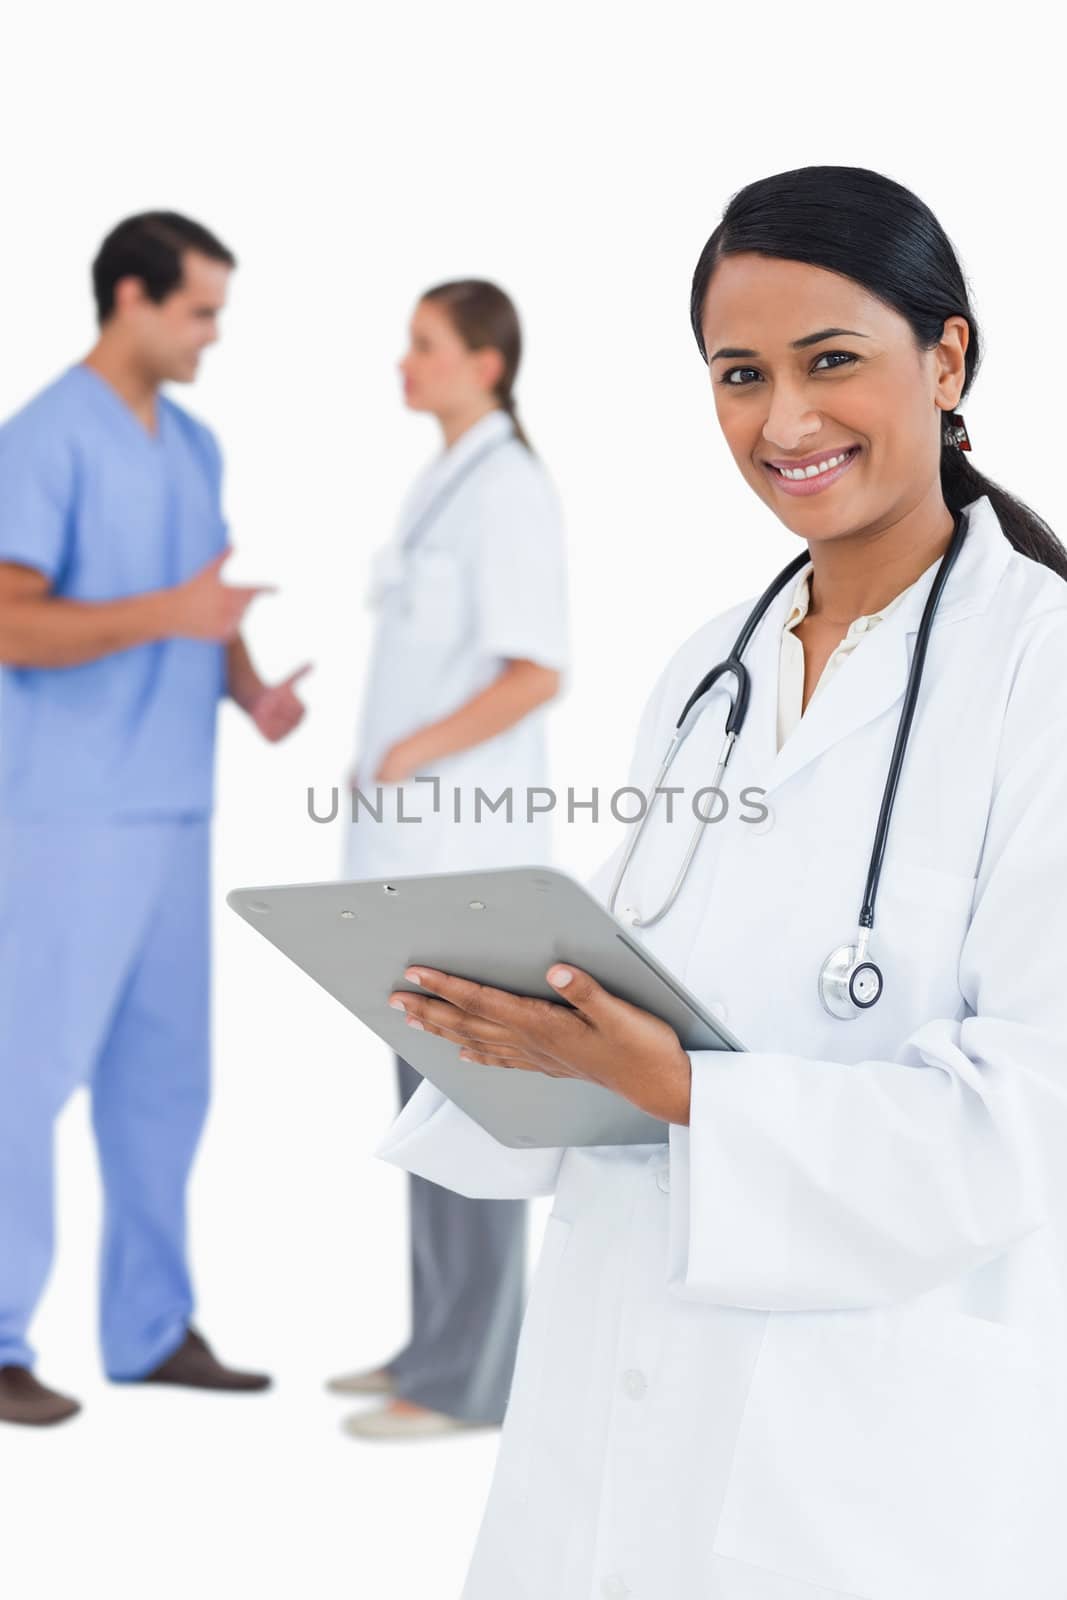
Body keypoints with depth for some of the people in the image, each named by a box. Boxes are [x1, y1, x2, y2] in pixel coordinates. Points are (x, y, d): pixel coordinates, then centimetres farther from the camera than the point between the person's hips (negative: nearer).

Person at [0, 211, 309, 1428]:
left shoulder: (196, 447, 14)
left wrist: (250, 689, -1)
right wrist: (170, 613, -28)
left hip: (175, 812, 8)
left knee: (163, 1077, 11)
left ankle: (152, 1327, 20)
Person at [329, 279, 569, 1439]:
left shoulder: (510, 488, -13)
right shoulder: (447, 486, 16)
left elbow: (537, 672, -19)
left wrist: (404, 759, -15)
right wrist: (389, 785, 16)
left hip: (470, 833, -9)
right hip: (425, 830, 9)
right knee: (431, 1092, 12)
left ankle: (470, 1376, 2)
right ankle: (444, 1343, 20)